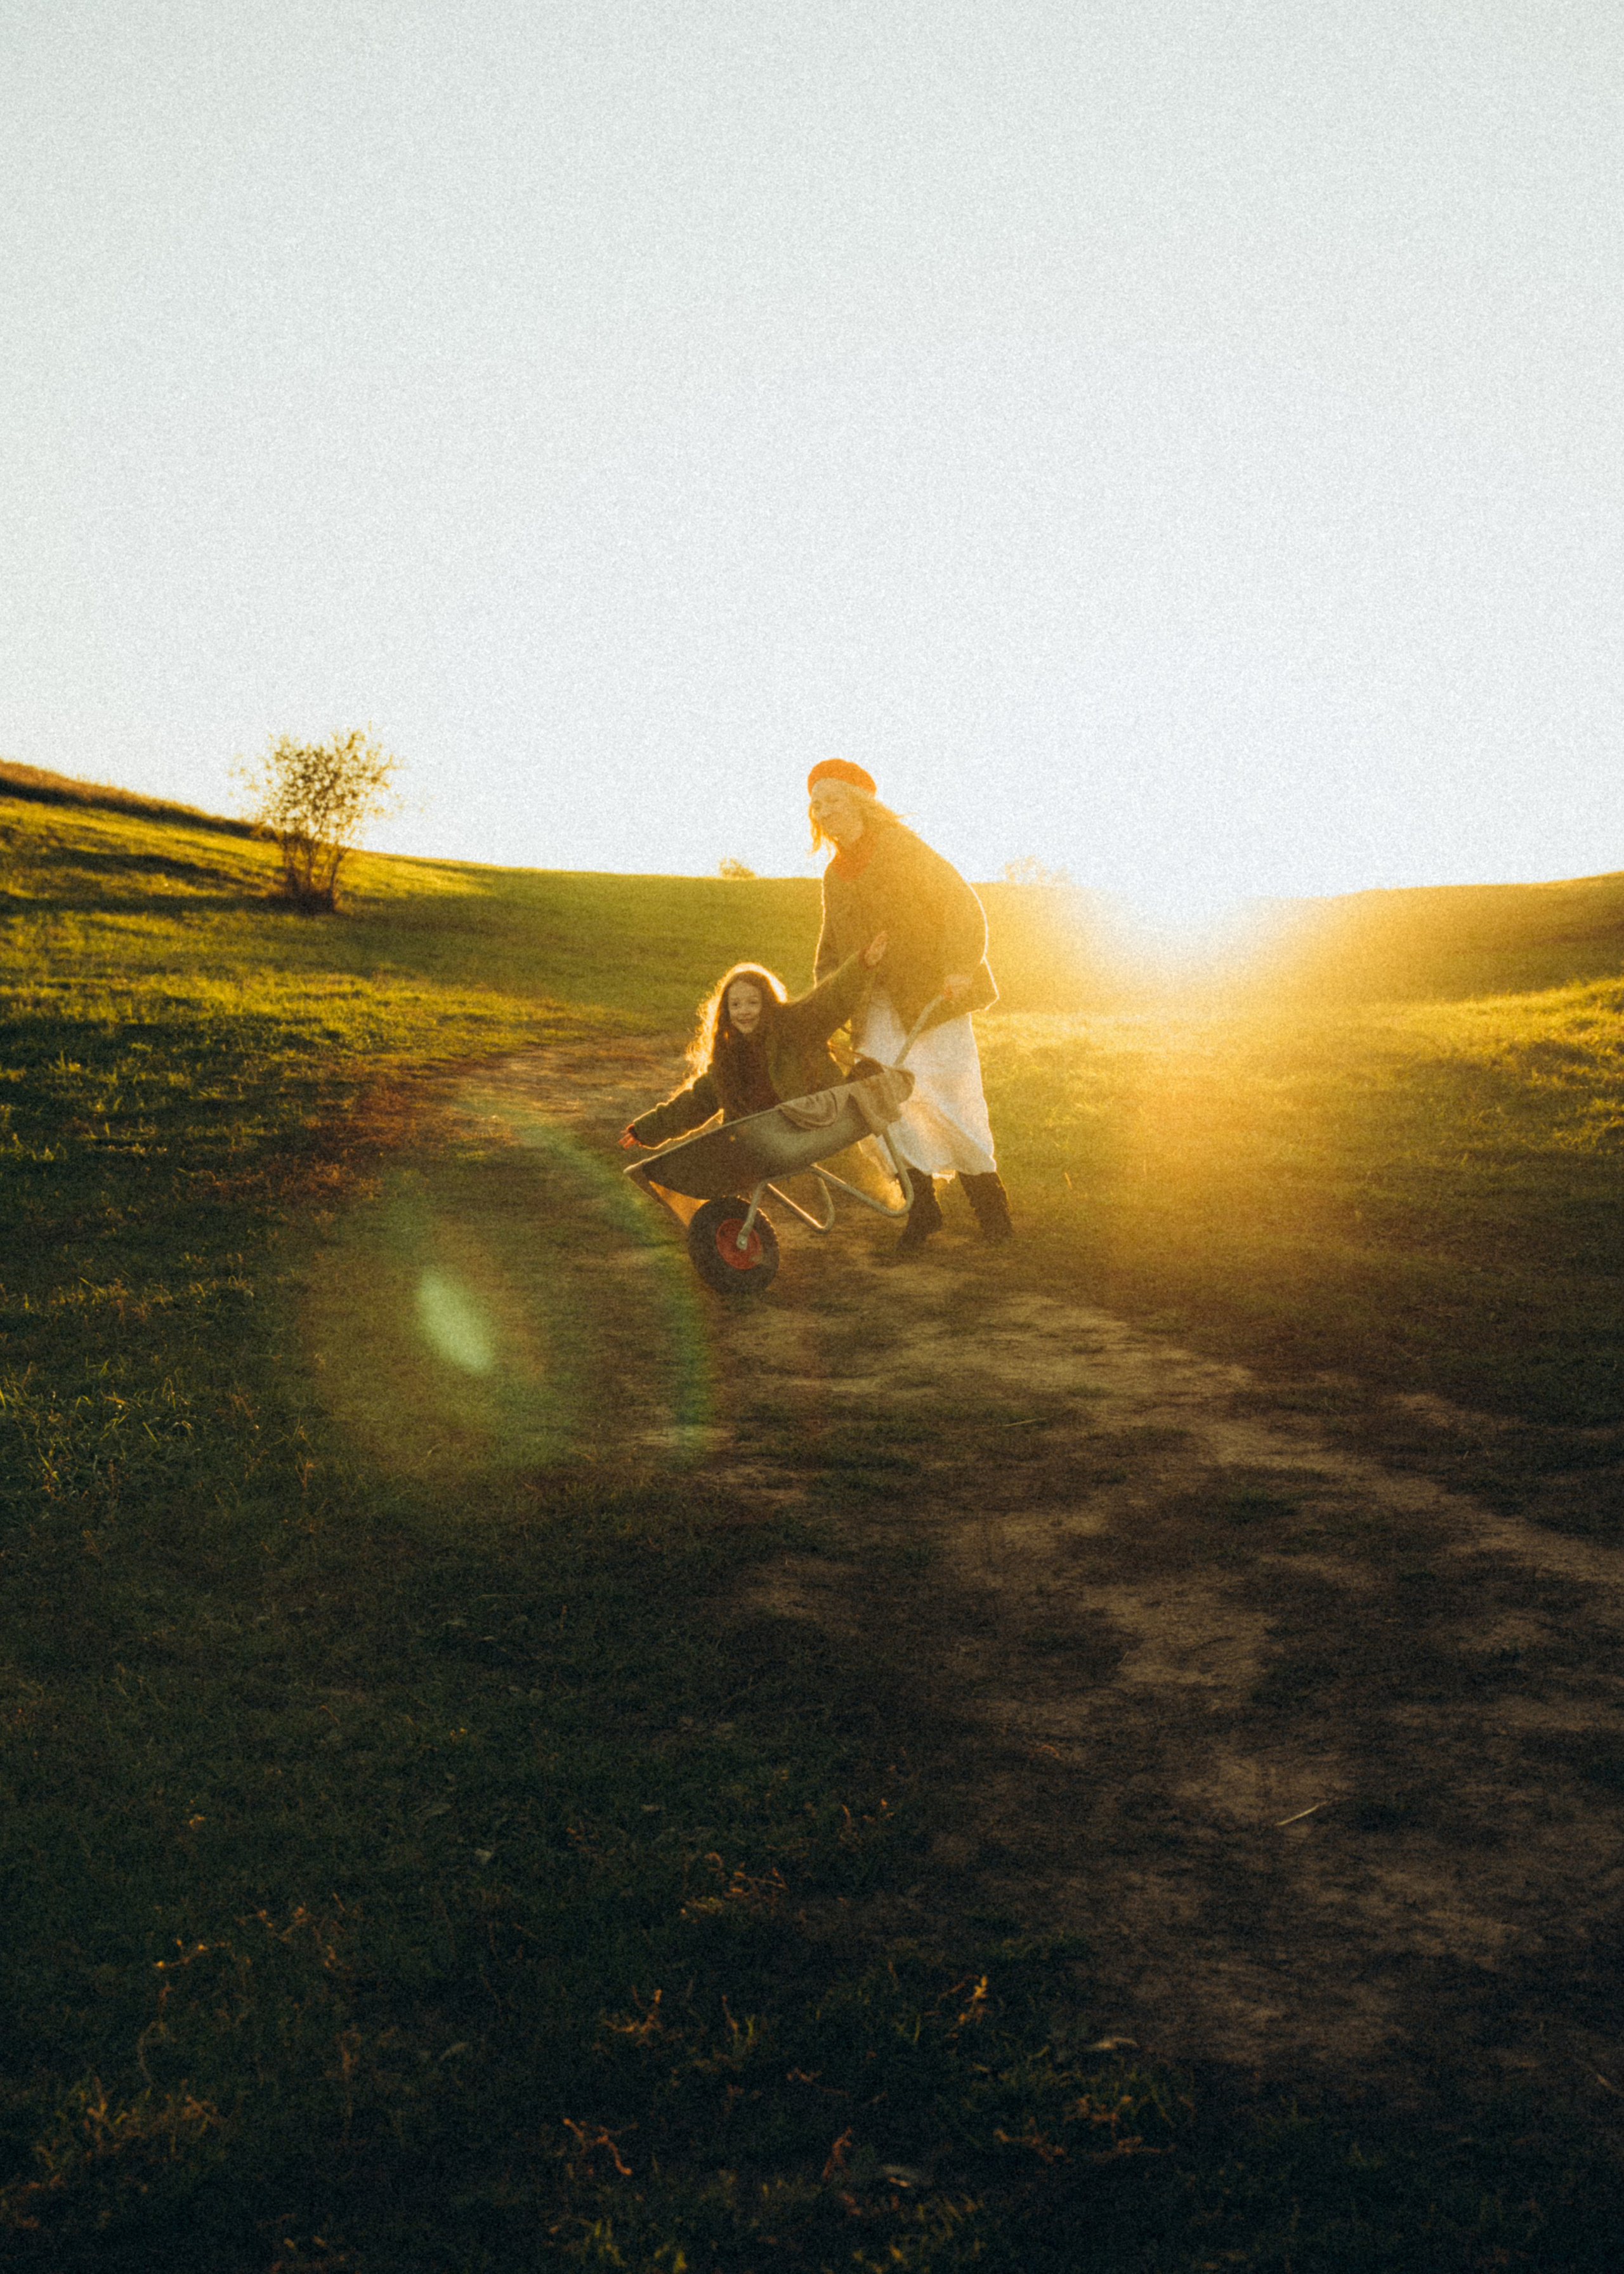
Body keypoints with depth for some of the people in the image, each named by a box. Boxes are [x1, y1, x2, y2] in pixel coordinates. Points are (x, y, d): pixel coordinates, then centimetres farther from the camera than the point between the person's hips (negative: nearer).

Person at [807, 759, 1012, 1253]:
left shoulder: (903, 850, -5)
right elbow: (832, 948, 23)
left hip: (931, 995, -6)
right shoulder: (835, 875, 16)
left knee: (952, 1098, -6)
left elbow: (962, 907, -10)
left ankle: (989, 1201, 10)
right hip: (878, 1008, 6)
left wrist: (958, 967, -21)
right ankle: (922, 1208, 6)